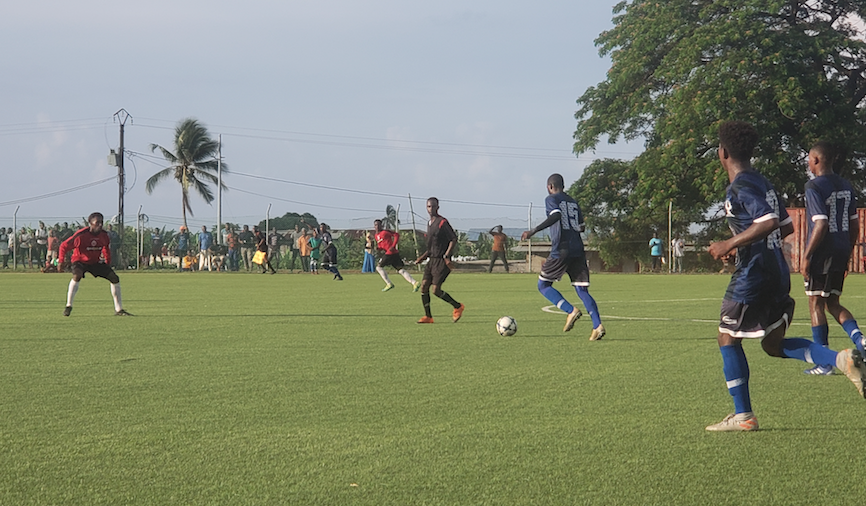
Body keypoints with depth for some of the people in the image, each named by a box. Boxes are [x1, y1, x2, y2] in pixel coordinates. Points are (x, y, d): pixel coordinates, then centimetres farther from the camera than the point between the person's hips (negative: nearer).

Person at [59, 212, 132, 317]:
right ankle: (68, 306, -25)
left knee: (115, 278, -3)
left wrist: (108, 263, 10)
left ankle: (119, 310, 7)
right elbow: (64, 246, -16)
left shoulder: (104, 235, -11)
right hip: (80, 260, -5)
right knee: (77, 275, -36)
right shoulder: (81, 235, -26)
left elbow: (106, 248, 13)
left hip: (96, 261, 5)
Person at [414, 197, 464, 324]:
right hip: (432, 260, 8)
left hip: (442, 261, -8)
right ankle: (428, 316, 4)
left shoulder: (442, 222, -11)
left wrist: (446, 256, -21)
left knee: (436, 290, -11)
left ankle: (458, 307, 8)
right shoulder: (429, 223, 16)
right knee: (424, 286, -2)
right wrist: (423, 257, 17)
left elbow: (454, 240, -14)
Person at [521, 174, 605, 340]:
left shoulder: (551, 199, 1)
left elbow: (556, 216, -19)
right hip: (578, 251, 6)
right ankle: (597, 326, -13)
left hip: (561, 250, -6)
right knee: (582, 290, 4)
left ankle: (571, 310, -12)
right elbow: (581, 227, 19)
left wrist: (534, 231, -22)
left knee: (543, 285, 8)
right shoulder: (573, 202, 19)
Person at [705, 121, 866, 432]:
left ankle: (743, 415, 6)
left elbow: (768, 222, -27)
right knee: (774, 345, 15)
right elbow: (786, 226, 21)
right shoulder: (762, 183, 15)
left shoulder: (740, 187, -14)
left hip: (752, 277, -9)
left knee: (728, 339, 5)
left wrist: (730, 244, -21)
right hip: (777, 275, 9)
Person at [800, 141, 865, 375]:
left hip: (821, 253, -7)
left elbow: (821, 224, -20)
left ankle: (823, 363, 4)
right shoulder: (845, 187, 10)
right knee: (833, 303, 17)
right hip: (841, 253, 7)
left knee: (816, 304, 3)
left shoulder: (814, 187, -13)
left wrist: (806, 256, -16)